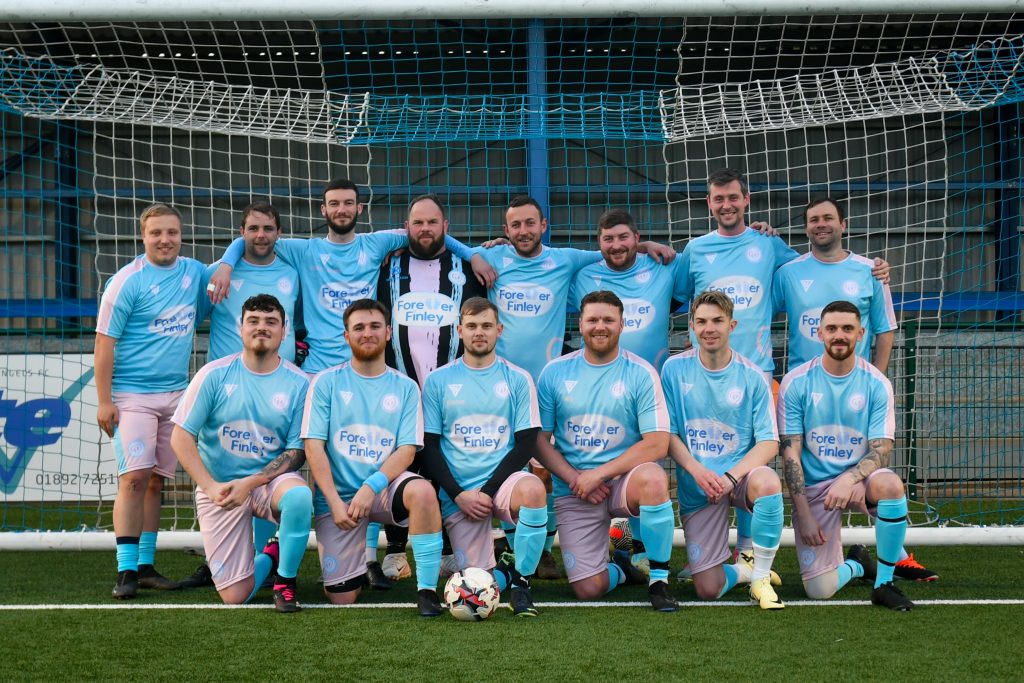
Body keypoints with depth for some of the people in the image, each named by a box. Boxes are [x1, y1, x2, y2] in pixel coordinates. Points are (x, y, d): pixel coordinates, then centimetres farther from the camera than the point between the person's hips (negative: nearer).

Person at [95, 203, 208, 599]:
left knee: (156, 481, 7)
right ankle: (126, 571, -9)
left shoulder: (194, 272, 7)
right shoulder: (127, 281, -9)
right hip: (132, 395, -5)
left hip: (176, 393, 5)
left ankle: (146, 566, 13)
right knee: (134, 477, -12)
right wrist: (104, 401, -14)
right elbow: (105, 341, -10)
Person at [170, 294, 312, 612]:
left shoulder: (298, 384, -4)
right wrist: (211, 487, -17)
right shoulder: (215, 374, -4)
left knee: (298, 495, -39)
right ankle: (270, 556, 28)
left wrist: (249, 483, -19)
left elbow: (297, 452, -5)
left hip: (271, 480, 0)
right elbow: (181, 437, -5)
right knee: (235, 596, -9)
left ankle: (285, 581, -13)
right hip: (218, 484, 0)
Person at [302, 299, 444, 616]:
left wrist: (372, 487, -21)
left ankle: (427, 590, -23)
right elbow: (314, 446, -5)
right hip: (337, 495, 0)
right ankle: (356, 568, 31)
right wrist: (335, 502, -15)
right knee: (342, 598, -6)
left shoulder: (405, 388, 4)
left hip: (384, 486, 0)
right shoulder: (326, 382, 1)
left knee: (423, 492, -35)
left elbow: (407, 449, -4)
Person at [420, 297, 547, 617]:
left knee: (533, 490, -37)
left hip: (503, 479, 0)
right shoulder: (438, 381, 6)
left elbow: (526, 444, 0)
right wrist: (459, 495, -9)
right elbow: (430, 447, 4)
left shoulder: (518, 379, 5)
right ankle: (507, 569, 25)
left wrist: (488, 491, -11)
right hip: (458, 492, 0)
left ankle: (521, 581, -15)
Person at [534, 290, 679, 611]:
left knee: (653, 478, -38)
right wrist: (575, 478, -11)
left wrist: (598, 474, -16)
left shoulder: (640, 373, -4)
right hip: (574, 491, 1)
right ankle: (620, 568, 27)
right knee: (588, 590, -13)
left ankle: (659, 579, -17)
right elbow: (540, 439, 4)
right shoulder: (555, 372, 3)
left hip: (624, 479, -1)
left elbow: (657, 443, -11)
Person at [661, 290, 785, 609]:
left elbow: (769, 442, -6)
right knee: (708, 590, -9)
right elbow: (668, 434, -1)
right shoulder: (675, 369, -2)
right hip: (696, 488, 1)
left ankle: (761, 576, -15)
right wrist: (698, 471, -18)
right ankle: (747, 570, 29)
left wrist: (731, 477, -22)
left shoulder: (752, 376, -3)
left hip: (741, 474, 0)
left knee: (767, 482, -39)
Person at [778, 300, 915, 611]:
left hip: (858, 479, 1)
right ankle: (856, 565, 26)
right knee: (819, 590, -14)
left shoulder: (876, 384, -3)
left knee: (890, 484, -37)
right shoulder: (796, 382, -5)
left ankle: (884, 582, -15)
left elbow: (881, 450, -8)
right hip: (813, 486, -1)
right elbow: (790, 452, -5)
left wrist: (849, 479, -29)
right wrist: (803, 513, -12)